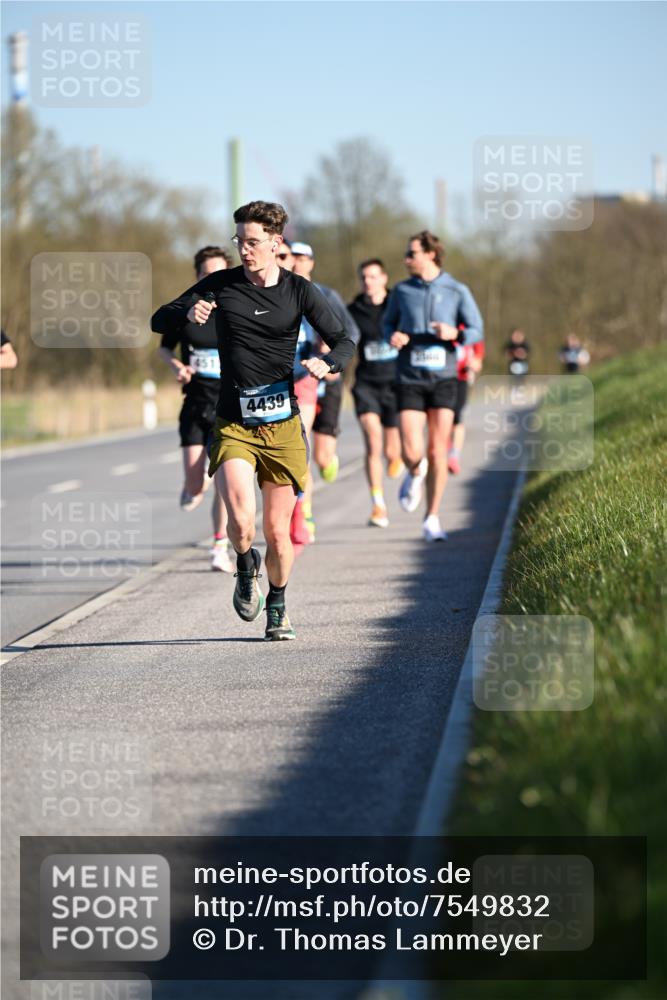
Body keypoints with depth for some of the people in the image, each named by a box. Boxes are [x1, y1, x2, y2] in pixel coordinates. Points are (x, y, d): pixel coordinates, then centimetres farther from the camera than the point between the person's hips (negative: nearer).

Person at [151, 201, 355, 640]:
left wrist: (326, 364, -21)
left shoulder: (300, 291, 1)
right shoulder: (221, 285, 1)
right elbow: (159, 321, 3)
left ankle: (277, 605, 31)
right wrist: (188, 313, -21)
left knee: (278, 530, 5)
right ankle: (247, 568, 13)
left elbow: (344, 342, 3)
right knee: (241, 521, -21)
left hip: (283, 426, 1)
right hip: (233, 427, -1)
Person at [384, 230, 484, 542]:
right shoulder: (402, 291, 5)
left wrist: (455, 334, -18)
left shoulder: (457, 291, 1)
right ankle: (415, 473, 27)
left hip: (443, 379, -1)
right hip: (410, 379, 1)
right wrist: (392, 336, -6)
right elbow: (388, 322, 18)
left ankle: (432, 520, 7)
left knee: (438, 451, -4)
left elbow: (476, 330, 4)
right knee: (411, 452, -11)